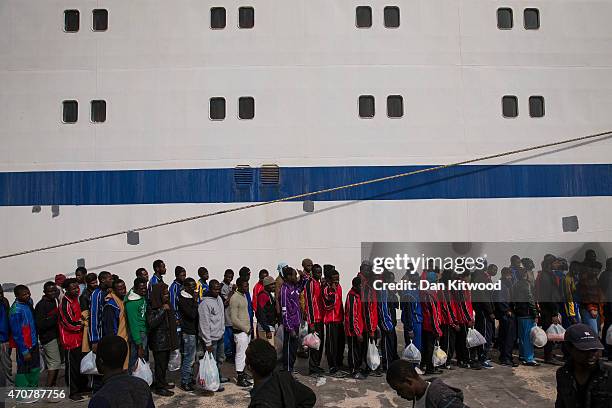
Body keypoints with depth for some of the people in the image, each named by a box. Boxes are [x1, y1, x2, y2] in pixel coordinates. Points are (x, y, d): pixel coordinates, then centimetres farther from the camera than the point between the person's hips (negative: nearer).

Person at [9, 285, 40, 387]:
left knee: (35, 370, 18)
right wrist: (24, 351, -17)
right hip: (25, 347, -7)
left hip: (34, 344, 7)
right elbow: (16, 333, -20)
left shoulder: (29, 302, 1)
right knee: (23, 372, 5)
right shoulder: (16, 310, -22)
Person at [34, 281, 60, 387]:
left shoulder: (53, 301, 11)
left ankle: (53, 386, 22)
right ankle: (48, 387, -5)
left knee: (56, 363, 13)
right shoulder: (41, 305, -13)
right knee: (55, 363, -10)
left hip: (55, 336, 8)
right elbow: (40, 324, -20)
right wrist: (55, 317, -22)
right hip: (48, 338, -8)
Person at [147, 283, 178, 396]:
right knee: (160, 364, -2)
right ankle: (159, 387, 11)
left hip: (167, 339, 8)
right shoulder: (152, 307, -16)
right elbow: (151, 323, -28)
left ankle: (163, 382, 31)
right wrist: (162, 310, -29)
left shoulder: (166, 304, 9)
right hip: (158, 341, -8)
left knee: (165, 363, 17)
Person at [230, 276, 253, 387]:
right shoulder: (235, 298, -17)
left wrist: (249, 328, 11)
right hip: (240, 331, -8)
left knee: (244, 353, 14)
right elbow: (234, 319, -19)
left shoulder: (244, 295, 11)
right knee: (240, 354, -1)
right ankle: (240, 378, 7)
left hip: (247, 330, 8)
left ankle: (242, 374, 24)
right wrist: (246, 329, -13)